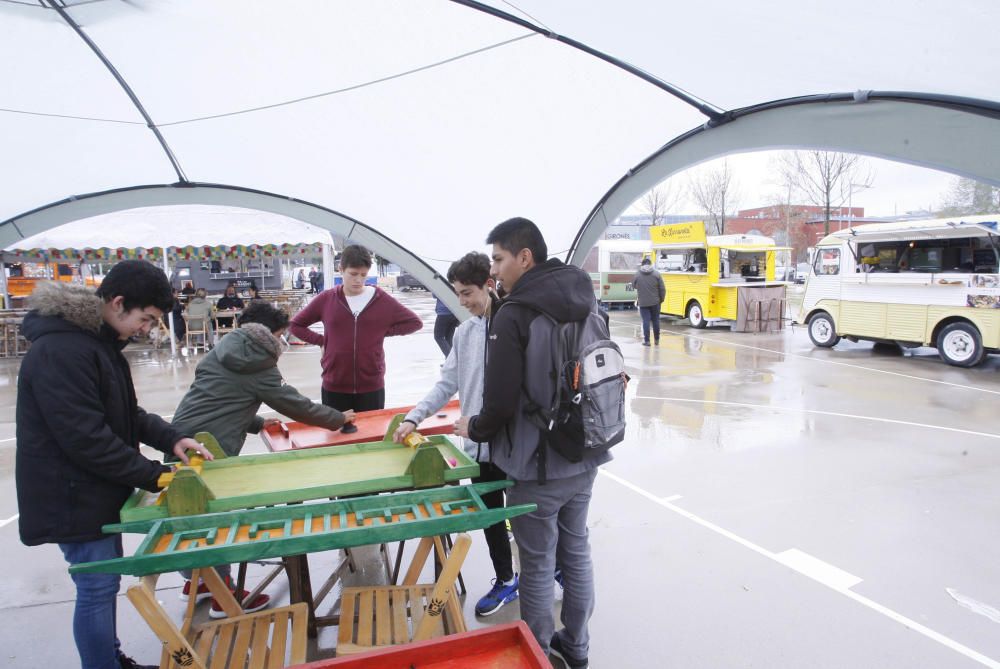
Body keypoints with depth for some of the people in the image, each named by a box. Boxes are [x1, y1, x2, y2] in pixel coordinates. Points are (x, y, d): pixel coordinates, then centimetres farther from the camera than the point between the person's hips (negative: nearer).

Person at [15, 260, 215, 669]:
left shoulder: (97, 341, 7)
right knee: (97, 590, 2)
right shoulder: (60, 351, -25)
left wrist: (171, 438, -2)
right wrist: (156, 476, -21)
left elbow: (125, 413, 13)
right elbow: (87, 439, -27)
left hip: (96, 491, 10)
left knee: (104, 583, 21)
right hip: (73, 498, -10)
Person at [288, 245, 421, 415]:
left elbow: (414, 322, 5)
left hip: (372, 386, 0)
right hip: (334, 387, 1)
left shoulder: (381, 299, -1)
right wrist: (321, 340, -2)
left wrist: (385, 331, -5)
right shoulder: (326, 299, 1)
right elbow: (295, 325, 11)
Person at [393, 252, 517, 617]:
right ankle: (505, 580, 39)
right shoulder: (464, 332, 6)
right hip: (478, 445, 6)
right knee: (490, 515, 18)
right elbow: (447, 384, 8)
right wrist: (413, 417, 2)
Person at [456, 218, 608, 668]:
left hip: (538, 465, -8)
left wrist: (474, 428, -1)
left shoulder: (514, 313, -19)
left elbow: (501, 401, -21)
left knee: (538, 565, 8)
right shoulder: (585, 302, 4)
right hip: (583, 457, 8)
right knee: (576, 551, 21)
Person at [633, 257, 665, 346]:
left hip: (643, 302, -1)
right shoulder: (656, 274, -3)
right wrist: (661, 299, 8)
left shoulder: (637, 274, -4)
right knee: (656, 321, 12)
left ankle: (646, 340, 2)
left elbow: (633, 286, 11)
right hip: (655, 302, 1)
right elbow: (662, 289, -4)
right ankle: (656, 340, 21)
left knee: (646, 321, 2)